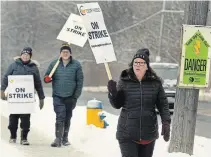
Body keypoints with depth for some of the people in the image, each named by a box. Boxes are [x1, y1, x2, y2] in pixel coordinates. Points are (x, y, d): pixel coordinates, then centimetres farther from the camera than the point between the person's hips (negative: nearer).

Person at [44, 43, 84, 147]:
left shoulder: (76, 65, -2)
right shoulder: (54, 64, 1)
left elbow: (80, 81, -1)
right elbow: (47, 77, 8)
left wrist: (76, 96, -5)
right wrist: (47, 79, -17)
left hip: (70, 97, 1)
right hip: (58, 96, -1)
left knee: (67, 118, 11)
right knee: (60, 117, -13)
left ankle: (65, 138, 24)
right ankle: (58, 139, -14)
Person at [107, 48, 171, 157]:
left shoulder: (155, 83, 0)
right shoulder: (124, 82, -2)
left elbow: (163, 104, 2)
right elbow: (117, 104, 4)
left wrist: (166, 122, -9)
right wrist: (112, 93, -14)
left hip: (148, 134, 2)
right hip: (127, 134, -2)